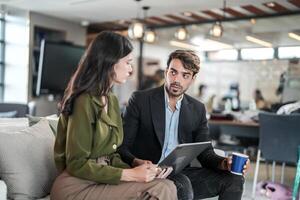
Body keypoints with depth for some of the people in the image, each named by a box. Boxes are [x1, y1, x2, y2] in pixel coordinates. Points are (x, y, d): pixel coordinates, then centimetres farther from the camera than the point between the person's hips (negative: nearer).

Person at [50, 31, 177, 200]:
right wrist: (130, 175, -18)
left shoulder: (112, 100, 12)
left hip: (101, 180, 8)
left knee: (167, 186, -16)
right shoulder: (84, 102, -15)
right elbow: (77, 164, -16)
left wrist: (133, 170, -6)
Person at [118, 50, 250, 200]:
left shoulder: (197, 109, 9)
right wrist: (136, 162, -28)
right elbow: (122, 146, -6)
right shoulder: (140, 99, -4)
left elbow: (204, 152, 8)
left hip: (182, 173, 5)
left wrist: (224, 163, -14)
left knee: (233, 180, -13)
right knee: (182, 185, -34)